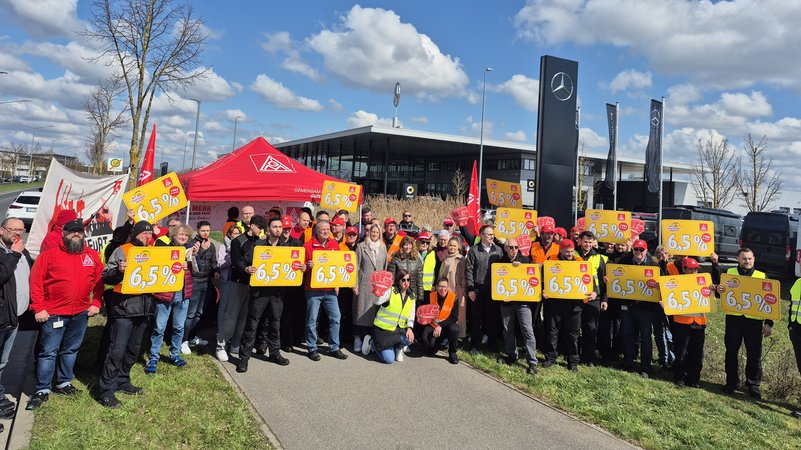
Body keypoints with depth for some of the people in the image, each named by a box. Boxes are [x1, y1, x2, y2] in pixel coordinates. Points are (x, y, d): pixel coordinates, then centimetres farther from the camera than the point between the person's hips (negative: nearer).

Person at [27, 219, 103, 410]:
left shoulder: (93, 256, 5)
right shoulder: (50, 254, -5)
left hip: (81, 313, 4)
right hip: (53, 313, -3)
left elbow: (100, 281, 8)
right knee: (48, 352, 2)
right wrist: (38, 308, -11)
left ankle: (64, 383, 30)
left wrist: (96, 303, 1)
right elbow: (36, 281, -7)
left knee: (71, 350, 15)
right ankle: (42, 390, 12)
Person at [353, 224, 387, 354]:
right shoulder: (361, 246, 3)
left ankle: (369, 337, 10)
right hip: (364, 285, -3)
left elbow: (385, 268, 16)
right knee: (362, 311, -1)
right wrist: (355, 284, -5)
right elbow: (356, 266, 1)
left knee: (375, 311, 0)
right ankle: (358, 339, 7)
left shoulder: (383, 248, 13)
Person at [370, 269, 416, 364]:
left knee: (409, 338, -29)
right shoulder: (391, 291, -9)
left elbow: (411, 315, 6)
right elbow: (377, 301, -23)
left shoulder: (412, 296, 7)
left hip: (399, 329, 4)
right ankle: (373, 344, 19)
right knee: (389, 359, -13)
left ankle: (398, 348, 8)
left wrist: (409, 328, -11)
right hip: (383, 328, -4)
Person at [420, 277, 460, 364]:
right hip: (433, 325, 2)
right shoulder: (431, 296, -5)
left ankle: (452, 353, -9)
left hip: (447, 325, -1)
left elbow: (454, 317, -14)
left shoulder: (454, 298, -12)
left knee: (454, 329, -36)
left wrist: (440, 326, -23)